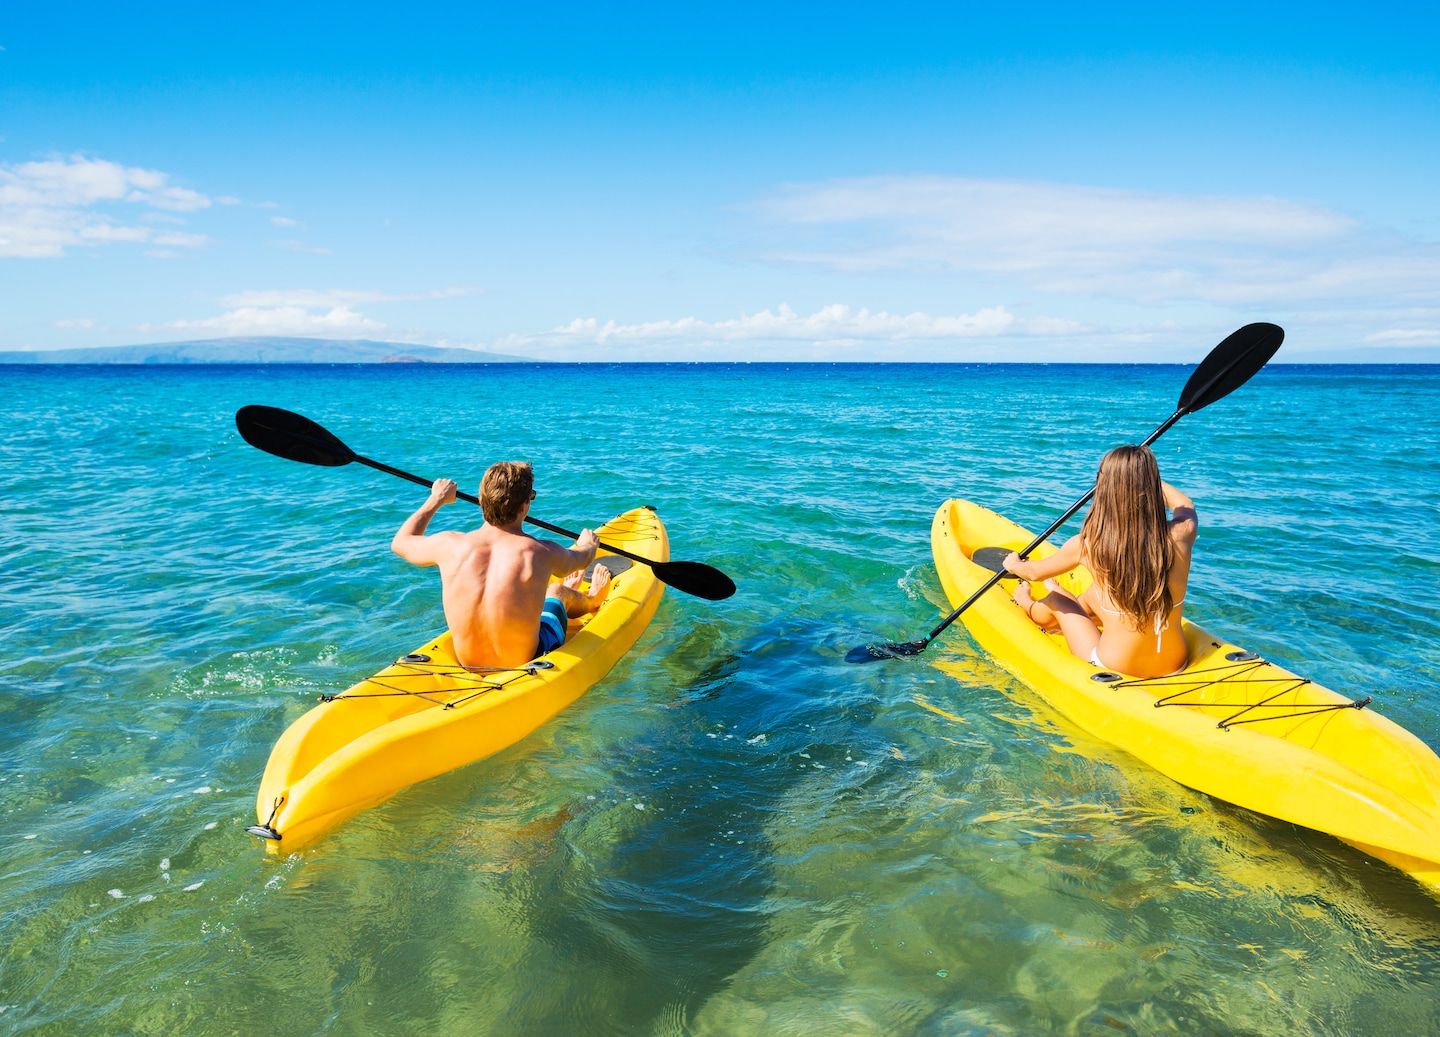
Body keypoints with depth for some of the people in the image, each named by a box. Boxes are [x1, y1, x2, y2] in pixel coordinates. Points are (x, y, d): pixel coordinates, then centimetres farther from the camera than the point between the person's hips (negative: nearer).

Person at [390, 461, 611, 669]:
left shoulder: (449, 546, -19)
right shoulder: (542, 553, -23)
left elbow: (400, 542, 6)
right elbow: (582, 558, 3)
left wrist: (436, 499, 20)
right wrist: (587, 544, 28)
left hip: (467, 664, 3)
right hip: (525, 666, -3)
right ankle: (592, 600, 61)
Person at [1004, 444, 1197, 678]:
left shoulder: (1088, 544, -19)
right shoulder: (1181, 534, -13)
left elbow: (1035, 572, 2)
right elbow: (1186, 505, 16)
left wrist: (1013, 564, 25)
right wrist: (1146, 474, 30)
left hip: (1115, 668, -3)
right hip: (1176, 665, 4)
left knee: (1057, 599, 23)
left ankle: (1027, 604, 58)